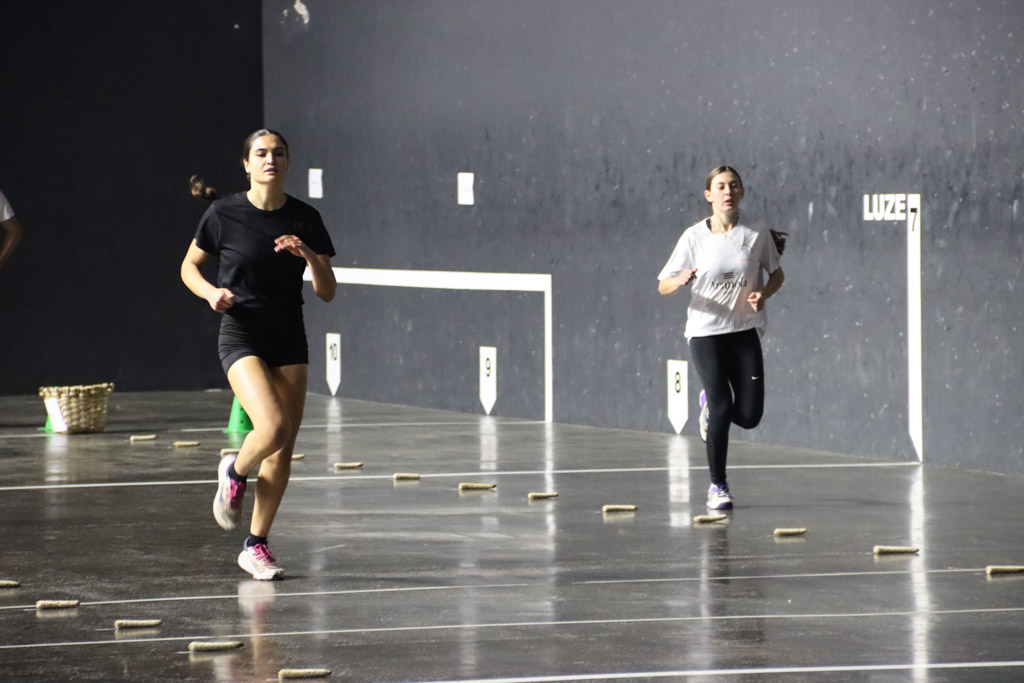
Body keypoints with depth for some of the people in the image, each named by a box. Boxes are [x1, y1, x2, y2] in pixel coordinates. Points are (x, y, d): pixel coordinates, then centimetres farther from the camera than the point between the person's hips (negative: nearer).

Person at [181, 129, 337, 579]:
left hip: (290, 341, 4)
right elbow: (189, 266, 8)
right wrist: (210, 291, -12)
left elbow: (327, 292, 4)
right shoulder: (224, 214, -4)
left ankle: (256, 547, 14)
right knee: (273, 427, -25)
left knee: (283, 449, 2)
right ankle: (234, 473, 9)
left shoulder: (305, 219, 3)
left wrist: (309, 256, -14)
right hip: (241, 335, -4)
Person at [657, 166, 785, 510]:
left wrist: (763, 294, -9)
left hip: (745, 331, 2)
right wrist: (680, 281, -25)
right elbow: (663, 287, -1)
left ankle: (710, 404, 32)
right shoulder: (694, 237, -5)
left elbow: (777, 274, 12)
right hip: (705, 331, -2)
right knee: (721, 407, -13)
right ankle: (717, 486, 3)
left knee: (749, 415, -4)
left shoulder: (758, 234, -2)